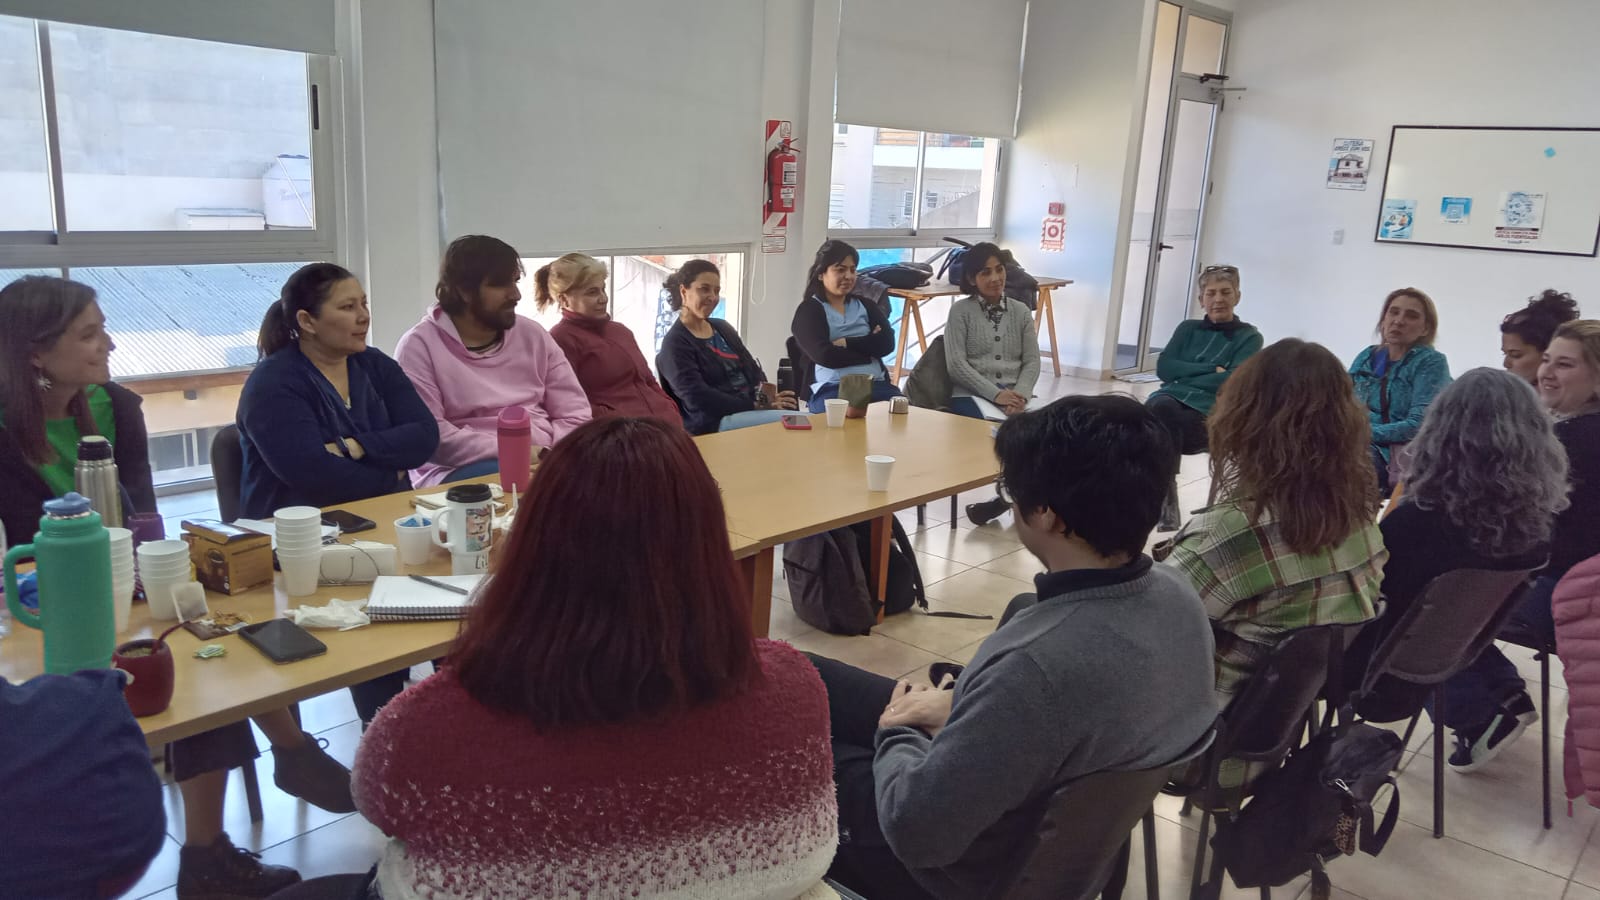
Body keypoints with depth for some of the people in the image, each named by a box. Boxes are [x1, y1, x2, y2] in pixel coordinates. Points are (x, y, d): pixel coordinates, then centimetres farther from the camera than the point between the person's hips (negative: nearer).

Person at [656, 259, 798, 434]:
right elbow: (698, 398, -13)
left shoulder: (723, 328, 20)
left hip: (753, 410, 7)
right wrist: (755, 406, -17)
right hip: (714, 422, -7)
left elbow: (753, 370, 16)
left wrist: (767, 396, -8)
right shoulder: (675, 343, -4)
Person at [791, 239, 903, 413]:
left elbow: (887, 343, 5)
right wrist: (868, 348, 1)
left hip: (877, 384, 5)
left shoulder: (864, 306, 22)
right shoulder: (809, 310, 7)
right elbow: (825, 355, -9)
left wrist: (846, 343, -6)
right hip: (832, 389, -4)